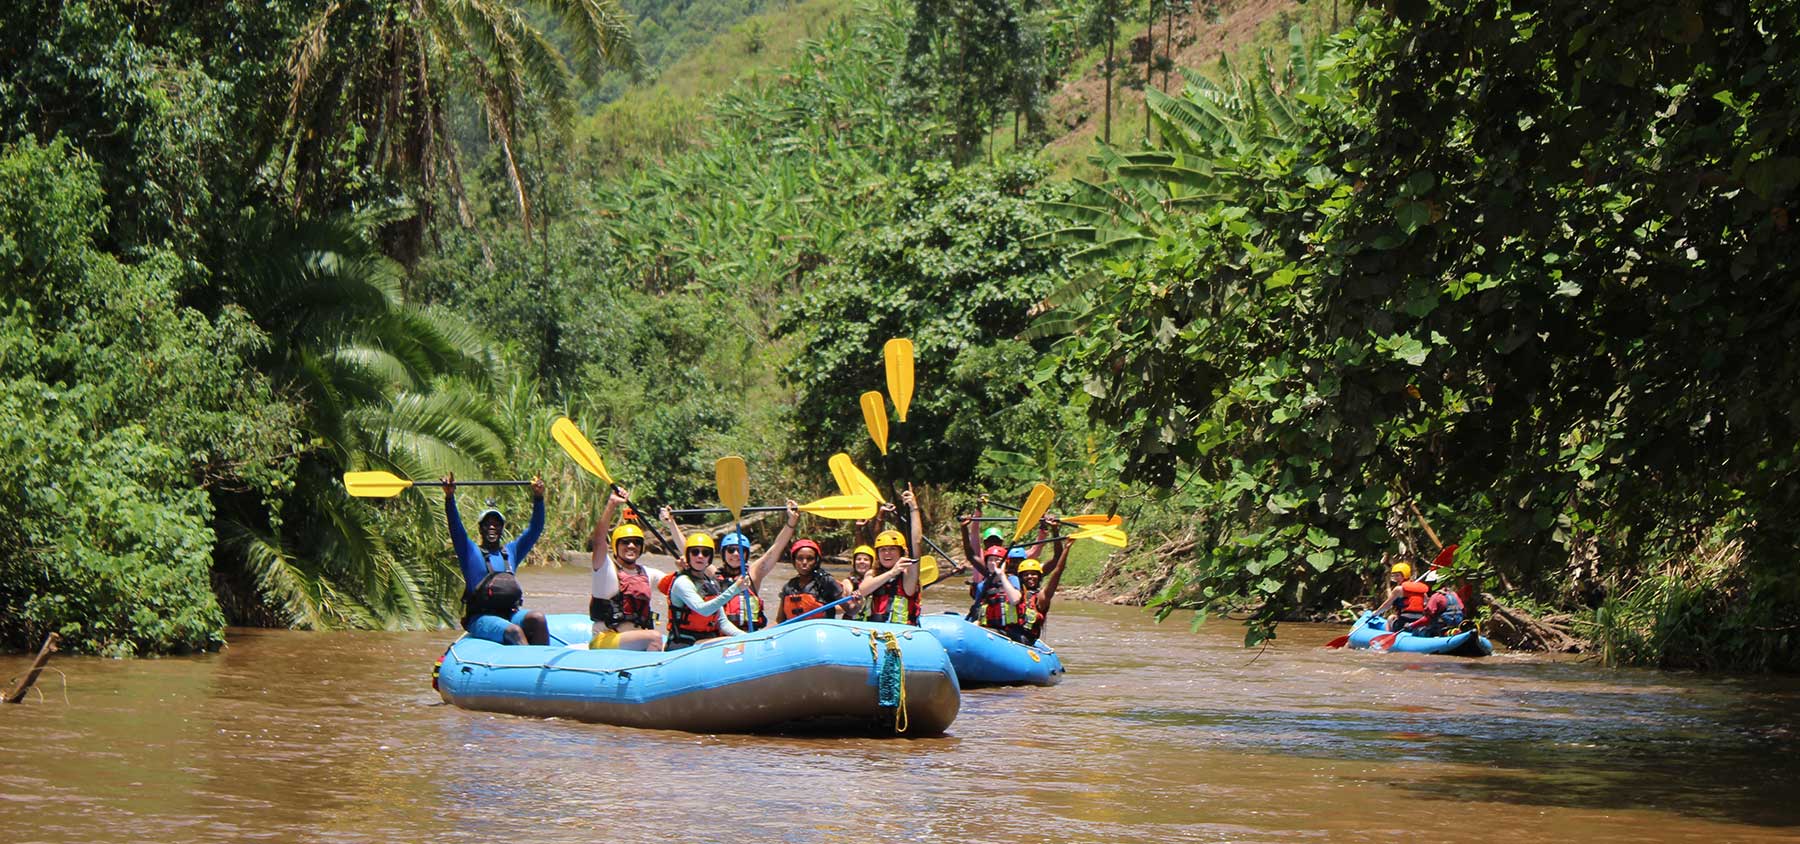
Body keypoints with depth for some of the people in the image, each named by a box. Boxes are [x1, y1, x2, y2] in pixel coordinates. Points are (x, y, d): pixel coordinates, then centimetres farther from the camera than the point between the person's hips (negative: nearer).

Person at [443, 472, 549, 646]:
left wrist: (538, 498, 3)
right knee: (514, 631, -33)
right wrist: (449, 497, -18)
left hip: (510, 614, 4)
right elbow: (456, 528, -4)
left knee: (537, 618, -27)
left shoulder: (511, 551, 23)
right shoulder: (471, 553, 11)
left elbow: (535, 529, 16)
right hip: (480, 618, -4)